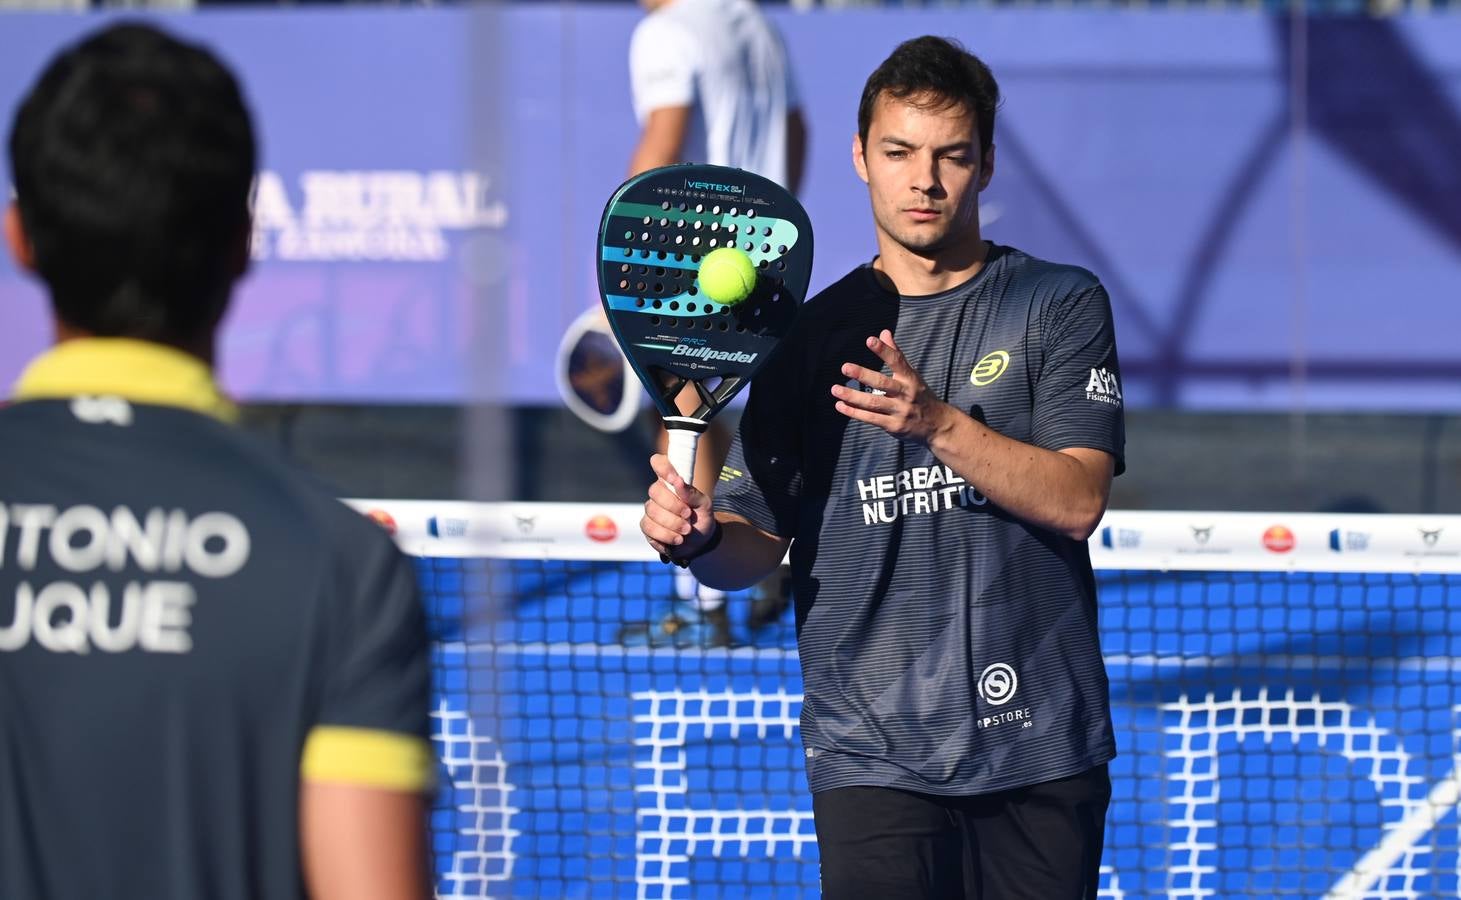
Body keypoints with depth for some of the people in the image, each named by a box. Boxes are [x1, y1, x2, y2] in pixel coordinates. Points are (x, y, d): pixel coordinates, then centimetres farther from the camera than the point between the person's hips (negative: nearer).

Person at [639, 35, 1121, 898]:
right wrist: (698, 536, -15)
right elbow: (757, 541, 8)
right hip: (874, 756, 0)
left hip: (1042, 747, 0)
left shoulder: (1062, 305, 4)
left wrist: (939, 422, -22)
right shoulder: (814, 335, 9)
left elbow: (1077, 500, -9)